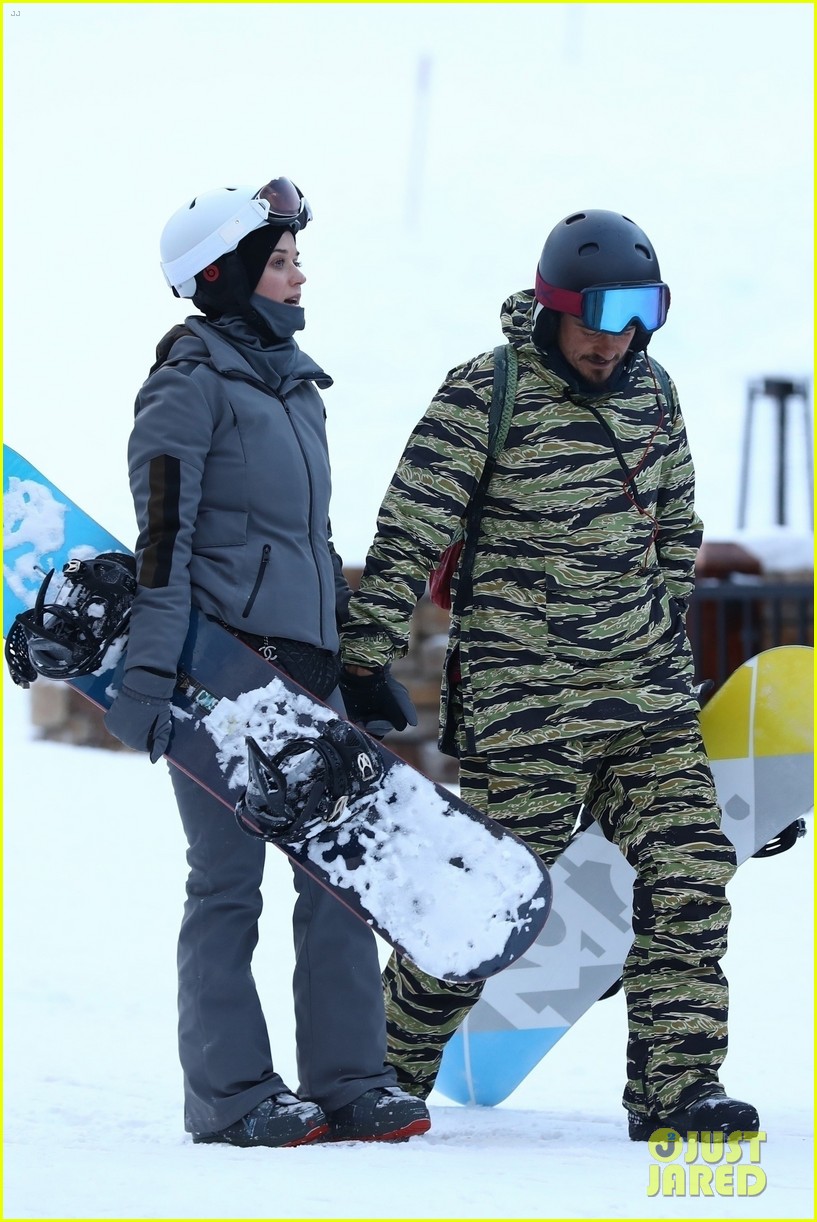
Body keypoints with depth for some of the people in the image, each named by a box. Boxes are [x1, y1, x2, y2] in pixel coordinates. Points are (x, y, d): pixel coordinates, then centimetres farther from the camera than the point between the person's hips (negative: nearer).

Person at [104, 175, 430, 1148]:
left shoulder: (292, 380, 18)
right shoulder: (192, 382, -7)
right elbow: (162, 537, -14)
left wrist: (346, 648, 24)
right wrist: (147, 671, -20)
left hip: (307, 663, 8)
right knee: (229, 878, -3)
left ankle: (347, 1081, 7)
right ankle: (231, 1096, 2)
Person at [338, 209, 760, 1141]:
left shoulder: (650, 392, 9)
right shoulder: (483, 398, -10)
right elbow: (408, 541, -10)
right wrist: (364, 661, -13)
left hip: (649, 697, 6)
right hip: (525, 704, -6)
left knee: (690, 877, -5)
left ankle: (676, 1084, -2)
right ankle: (384, 1070, 16)